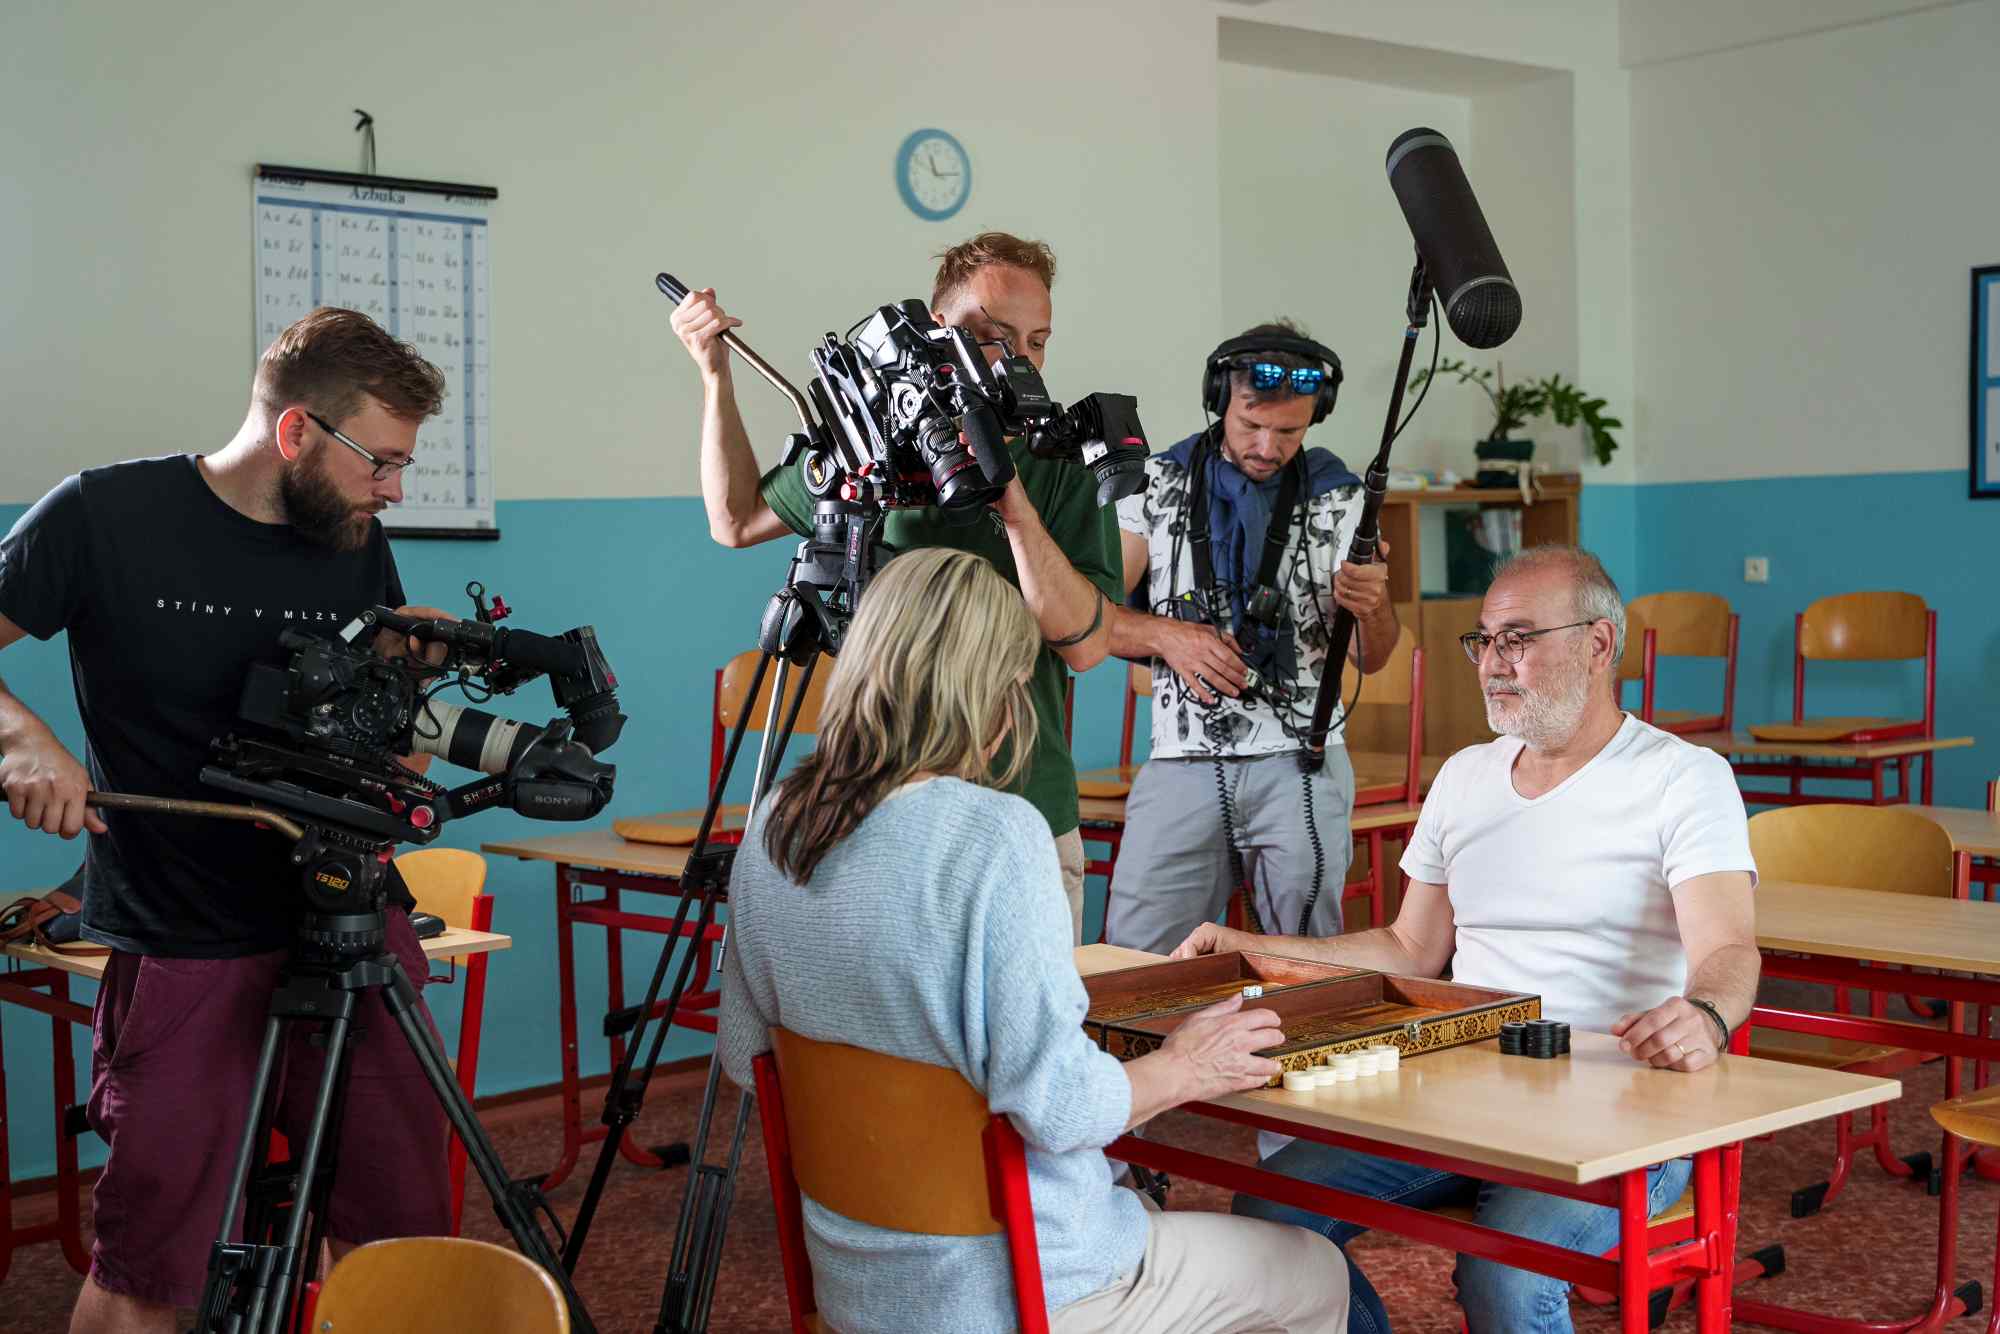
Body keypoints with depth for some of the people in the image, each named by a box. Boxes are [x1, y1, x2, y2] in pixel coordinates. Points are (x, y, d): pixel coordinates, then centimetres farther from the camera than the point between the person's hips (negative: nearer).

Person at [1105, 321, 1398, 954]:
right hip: (1182, 764, 0)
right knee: (1132, 961, -4)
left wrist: (1373, 607, -17)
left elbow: (1370, 658, 4)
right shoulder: (1158, 484, 6)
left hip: (1300, 764, 0)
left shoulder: (1337, 497, 6)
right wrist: (1166, 634, -14)